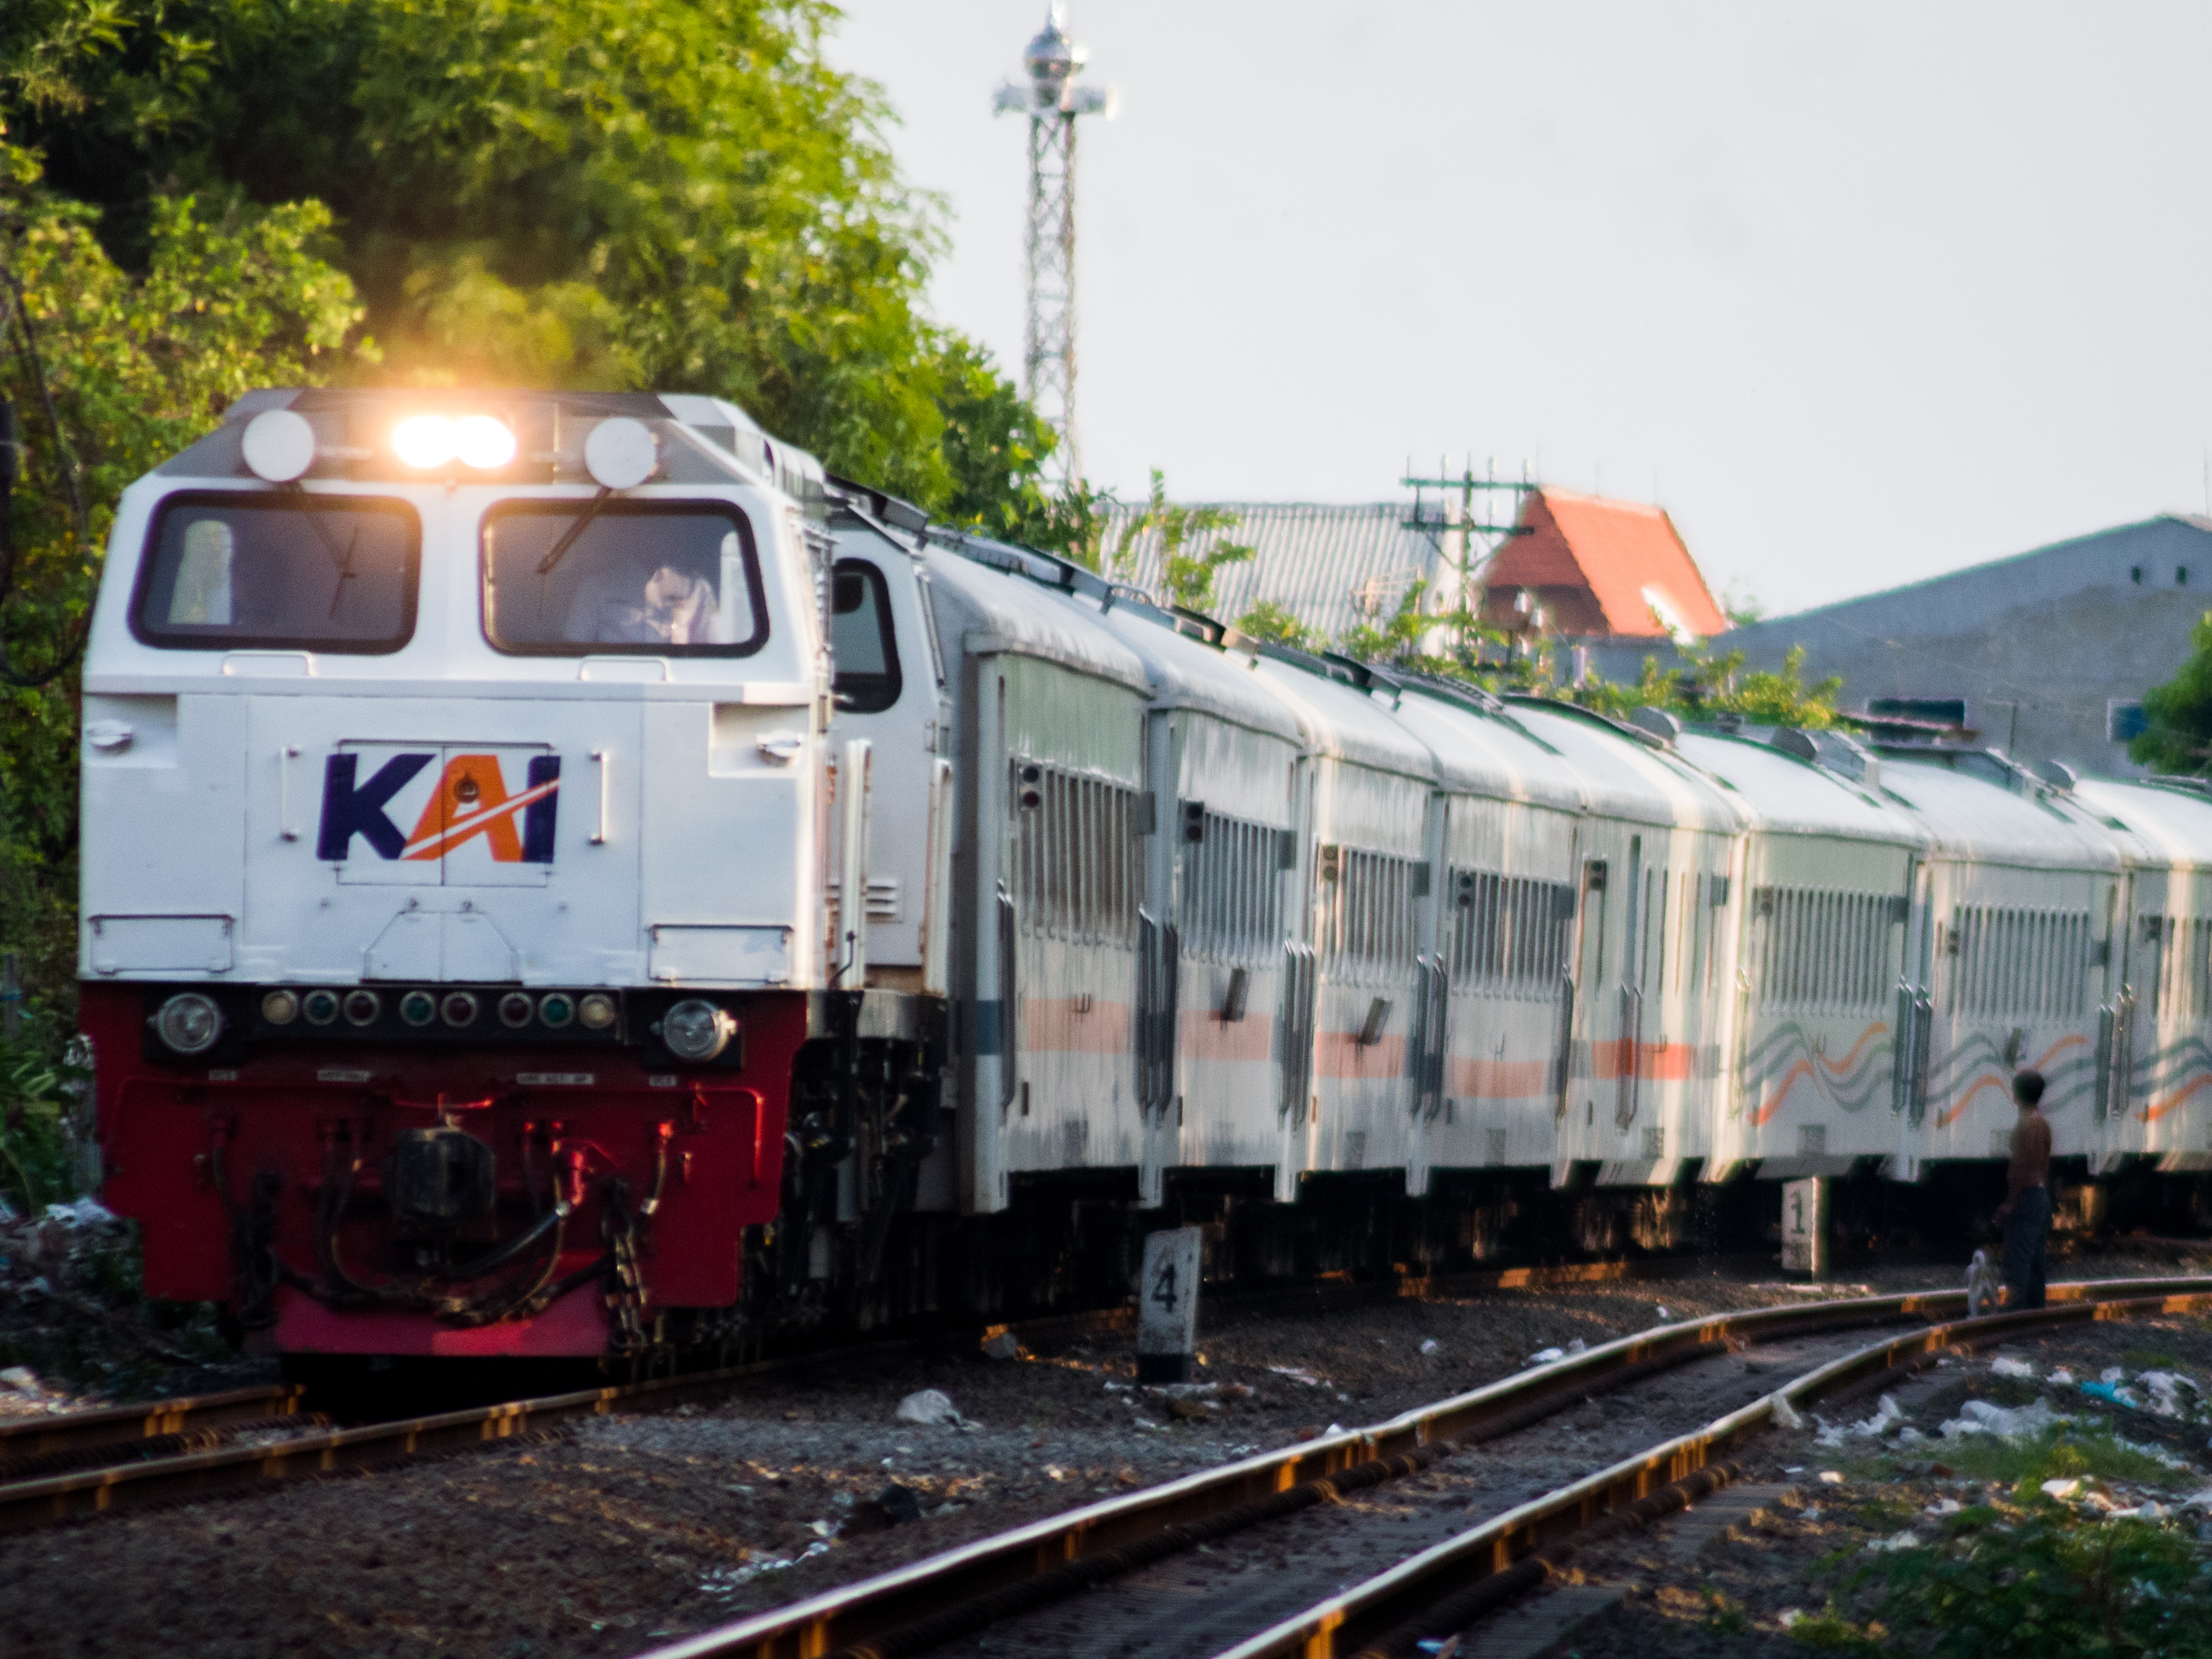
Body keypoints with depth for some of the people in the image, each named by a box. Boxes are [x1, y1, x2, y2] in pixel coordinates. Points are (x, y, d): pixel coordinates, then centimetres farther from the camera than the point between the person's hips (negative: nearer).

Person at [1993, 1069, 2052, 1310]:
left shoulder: (2027, 1124, -15)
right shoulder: (2043, 1123, 15)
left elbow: (2023, 1165, -20)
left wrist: (2010, 1203, -20)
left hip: (2026, 1197, -10)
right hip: (2041, 1196, 10)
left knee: (2017, 1261, -12)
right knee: (2035, 1261, 12)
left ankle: (2014, 1307, -17)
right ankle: (2036, 1308, 14)